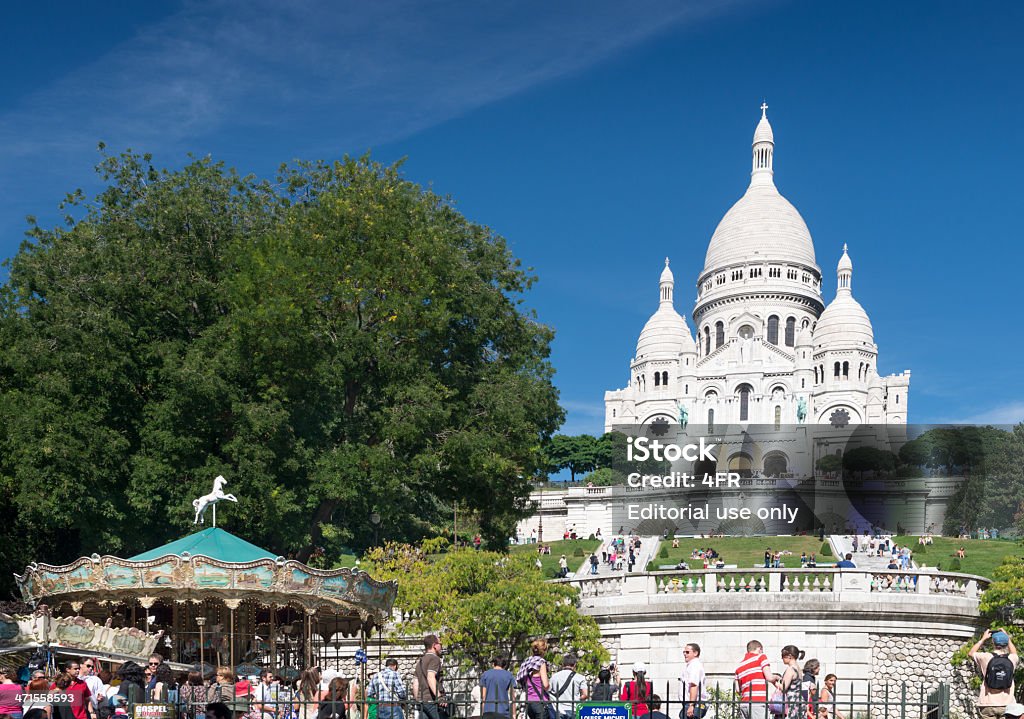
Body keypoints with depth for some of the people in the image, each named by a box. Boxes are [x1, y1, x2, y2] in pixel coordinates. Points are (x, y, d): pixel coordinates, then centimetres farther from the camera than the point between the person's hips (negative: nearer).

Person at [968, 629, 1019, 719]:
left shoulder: (986, 657, -8)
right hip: (1006, 705, 1)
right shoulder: (1012, 659, -1)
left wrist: (983, 639, 18)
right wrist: (1007, 638, 29)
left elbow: (970, 653, 14)